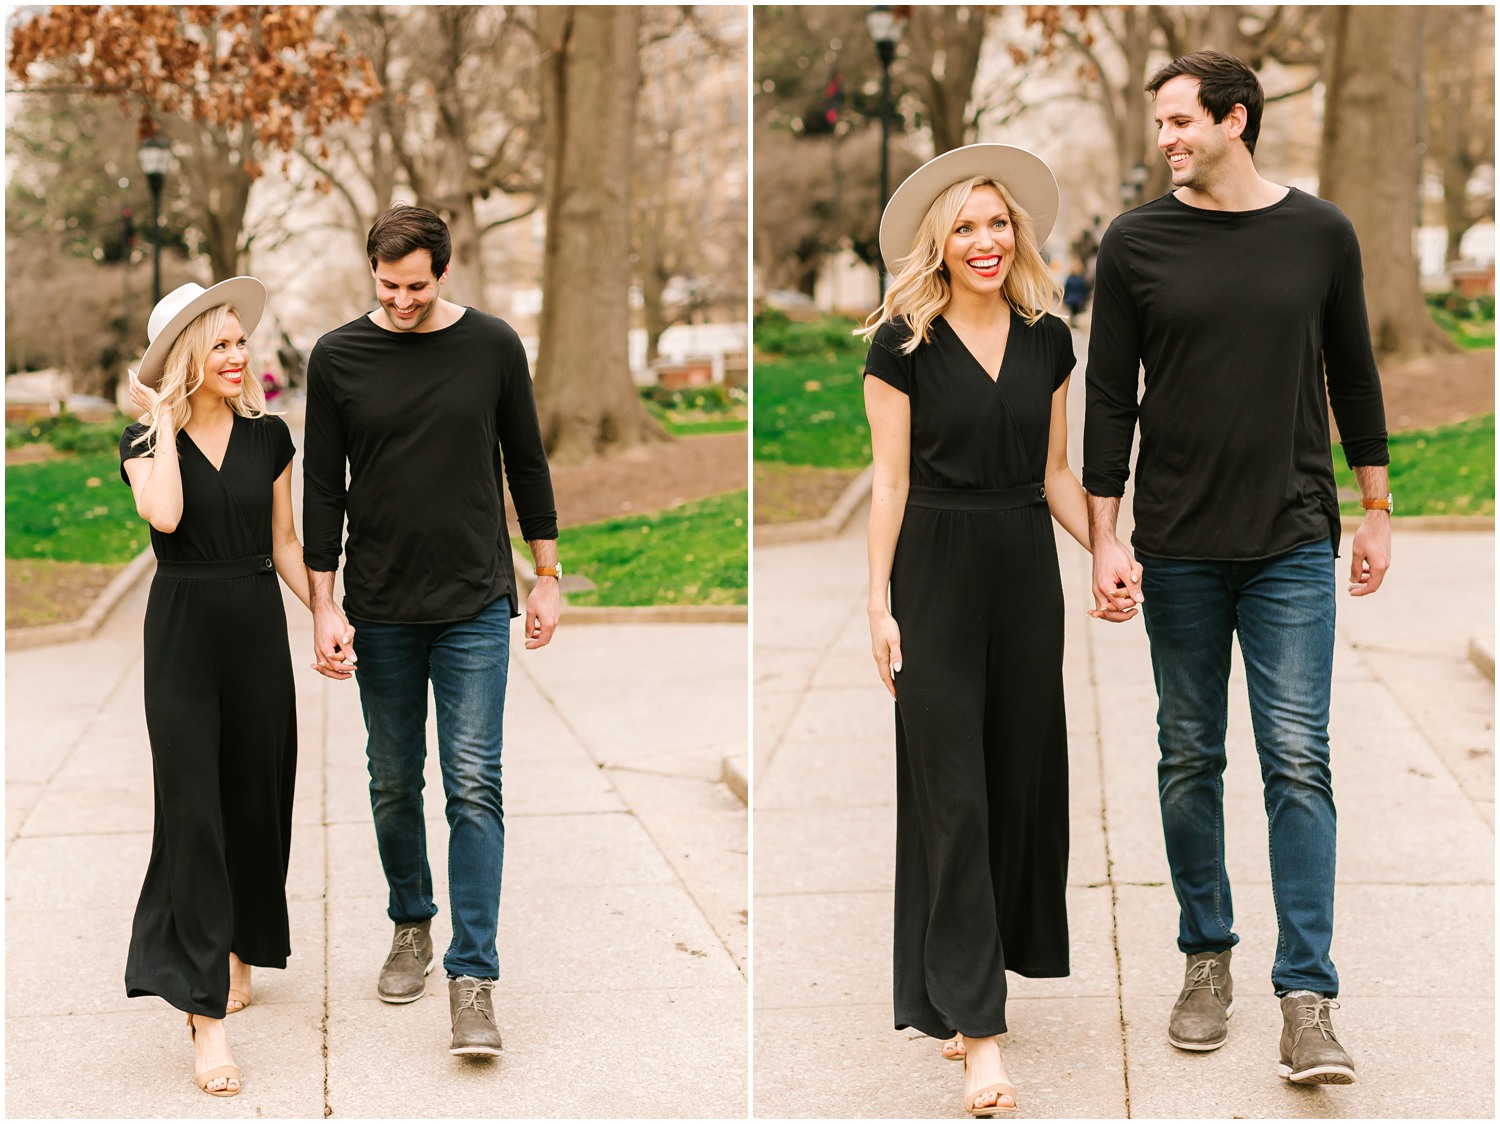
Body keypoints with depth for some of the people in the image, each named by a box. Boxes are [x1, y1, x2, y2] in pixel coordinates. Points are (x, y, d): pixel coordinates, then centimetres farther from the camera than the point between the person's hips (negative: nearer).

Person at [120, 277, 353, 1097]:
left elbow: (283, 545, 11)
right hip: (182, 629, -3)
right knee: (192, 808, -8)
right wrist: (164, 423, -13)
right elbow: (164, 514, -24)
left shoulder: (268, 436, 6)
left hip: (258, 627, 3)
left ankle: (238, 955, 32)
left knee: (255, 800, 10)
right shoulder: (144, 441, -3)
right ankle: (206, 1014, -10)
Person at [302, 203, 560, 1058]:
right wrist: (324, 607, -3)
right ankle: (412, 925, 34)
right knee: (395, 782, 12)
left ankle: (474, 976, -7)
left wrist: (548, 578, 6)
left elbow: (527, 465, 7)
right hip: (380, 609, 1)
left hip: (475, 604, -1)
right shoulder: (338, 358, -2)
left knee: (474, 786, -8)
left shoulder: (493, 346, -2)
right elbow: (323, 489, 1)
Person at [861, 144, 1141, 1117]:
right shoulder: (904, 343, -5)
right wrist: (881, 606, -8)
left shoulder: (1048, 339, 7)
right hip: (936, 569, -4)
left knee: (1023, 772, 9)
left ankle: (980, 975, 26)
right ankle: (976, 1028, -5)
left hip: (1026, 565, 5)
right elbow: (891, 480, -5)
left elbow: (1055, 471, 12)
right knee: (952, 790, -6)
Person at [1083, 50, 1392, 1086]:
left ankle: (1308, 999, -5)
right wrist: (1106, 540, -4)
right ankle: (1208, 959, 25)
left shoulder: (1320, 234, 2)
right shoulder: (1137, 243, 1)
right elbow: (1109, 398, 2)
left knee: (1297, 761, -6)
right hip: (1177, 549, 1)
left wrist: (1377, 510, 11)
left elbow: (1353, 377, 11)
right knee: (1191, 759, 9)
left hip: (1292, 545, -1)